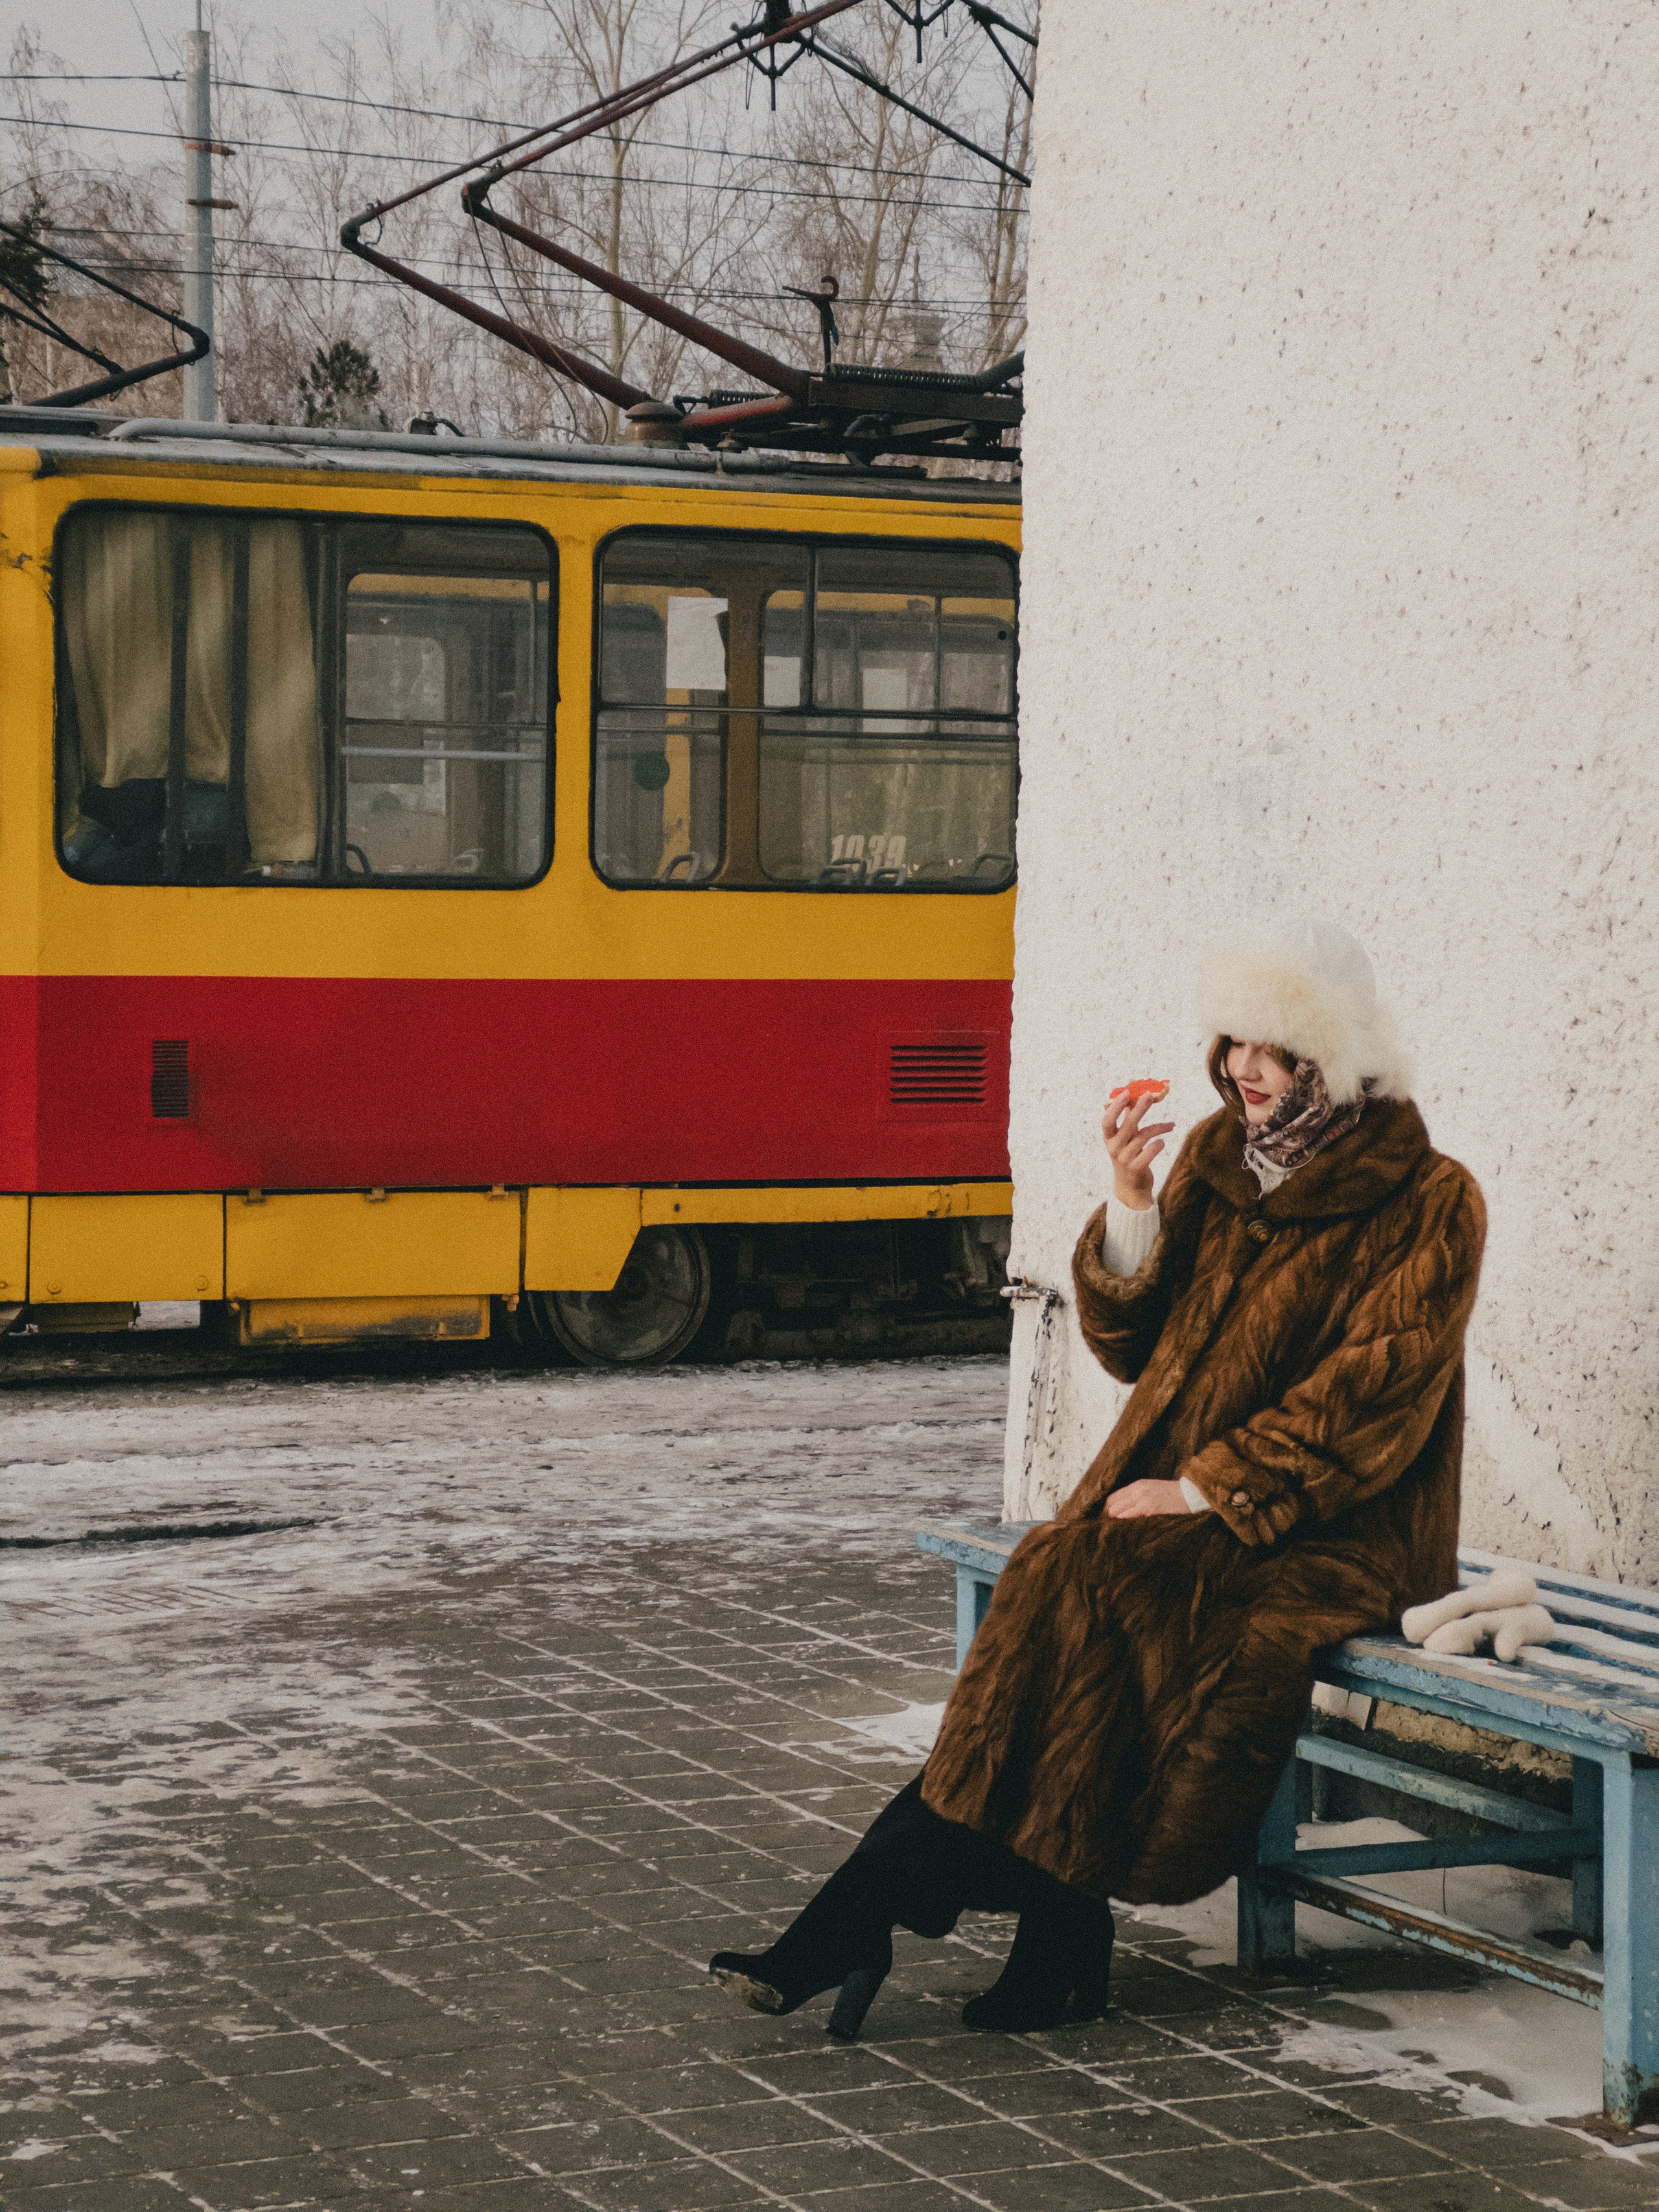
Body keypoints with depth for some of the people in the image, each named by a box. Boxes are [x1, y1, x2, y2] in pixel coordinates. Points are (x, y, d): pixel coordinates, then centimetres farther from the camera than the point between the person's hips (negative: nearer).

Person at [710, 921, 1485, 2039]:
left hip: (1334, 1536, -5)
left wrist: (1205, 1491, -18)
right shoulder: (1219, 1156, 12)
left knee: (1090, 1592, -28)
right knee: (1070, 1587, -25)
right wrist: (1133, 1201, -7)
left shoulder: (1428, 1202, -5)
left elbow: (1371, 1401, -13)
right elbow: (1132, 1342, 10)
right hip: (1182, 1504, 5)